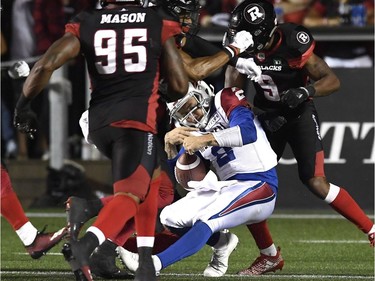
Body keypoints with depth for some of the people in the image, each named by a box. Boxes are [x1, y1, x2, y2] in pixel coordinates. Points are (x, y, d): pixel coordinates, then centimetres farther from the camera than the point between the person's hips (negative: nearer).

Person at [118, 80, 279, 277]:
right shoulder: (192, 132, 9)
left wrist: (205, 140, -33)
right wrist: (170, 145, -11)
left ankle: (155, 263, -37)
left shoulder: (227, 102, -10)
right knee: (169, 218, 2)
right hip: (227, 187, 8)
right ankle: (221, 244, 12)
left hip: (259, 186, -8)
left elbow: (249, 132, -29)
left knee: (205, 219, -30)